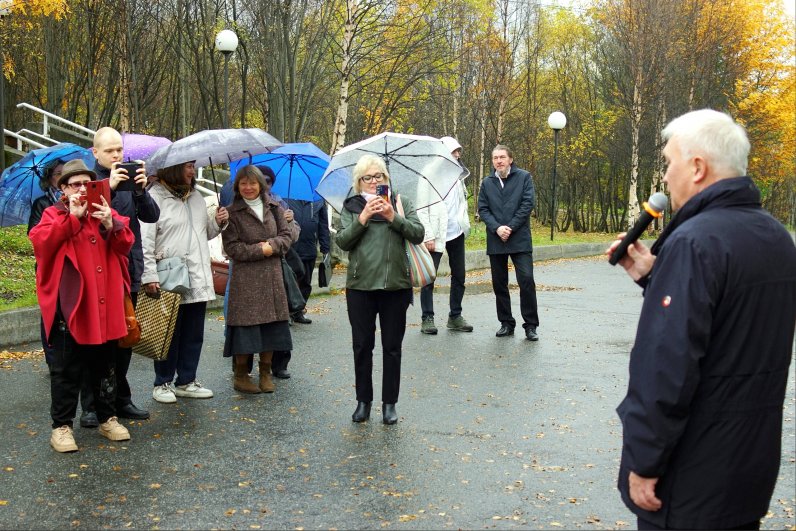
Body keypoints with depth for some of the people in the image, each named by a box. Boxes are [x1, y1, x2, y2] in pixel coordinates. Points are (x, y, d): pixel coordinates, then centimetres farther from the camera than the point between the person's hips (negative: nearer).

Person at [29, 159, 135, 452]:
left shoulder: (105, 211, 13)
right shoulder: (54, 214, 2)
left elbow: (126, 244, 5)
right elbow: (41, 241, -16)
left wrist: (111, 225, -13)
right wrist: (73, 216, -19)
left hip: (104, 305, 4)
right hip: (70, 306, -4)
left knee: (104, 365, 14)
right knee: (67, 369, 1)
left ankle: (107, 418, 26)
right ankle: (61, 425, 10)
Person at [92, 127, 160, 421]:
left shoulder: (130, 178, 10)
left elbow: (151, 216, 0)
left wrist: (141, 190, -17)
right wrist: (109, 188, -26)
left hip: (129, 270, 5)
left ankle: (121, 399, 22)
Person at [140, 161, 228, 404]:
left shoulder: (195, 197, 16)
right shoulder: (155, 197, -8)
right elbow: (145, 240, -13)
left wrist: (217, 222, 5)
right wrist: (149, 277, -20)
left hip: (198, 280, 7)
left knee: (194, 335, 12)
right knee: (169, 334, 3)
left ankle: (186, 381, 24)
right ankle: (163, 383, 18)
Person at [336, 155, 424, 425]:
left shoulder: (401, 203, 8)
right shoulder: (351, 207, 7)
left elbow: (418, 234, -4)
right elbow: (342, 242, -5)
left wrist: (394, 217, -17)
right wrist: (363, 218, -17)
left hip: (396, 284, 0)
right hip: (360, 285, 0)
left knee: (392, 347, 6)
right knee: (362, 346, 7)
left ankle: (389, 403, 16)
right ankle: (363, 401, 19)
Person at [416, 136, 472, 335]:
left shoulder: (458, 175, 13)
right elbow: (421, 209, -11)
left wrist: (465, 223, 9)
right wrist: (428, 236, -17)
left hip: (457, 233, 7)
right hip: (436, 236, -6)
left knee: (459, 276, 10)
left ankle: (455, 317, 20)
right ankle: (427, 318, 8)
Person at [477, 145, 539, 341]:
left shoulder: (524, 177, 2)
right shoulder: (487, 183, 11)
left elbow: (528, 203, -6)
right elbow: (482, 209, 5)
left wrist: (510, 227, -12)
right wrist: (497, 228, -12)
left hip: (520, 239, -3)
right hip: (496, 241, 4)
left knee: (526, 280, -10)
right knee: (499, 284, 8)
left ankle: (531, 325, 0)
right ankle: (506, 323, 19)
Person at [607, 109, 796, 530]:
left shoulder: (695, 241, -22)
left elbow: (668, 365, -26)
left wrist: (644, 463, -17)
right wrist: (655, 279, 7)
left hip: (694, 470, -8)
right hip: (755, 456, 8)